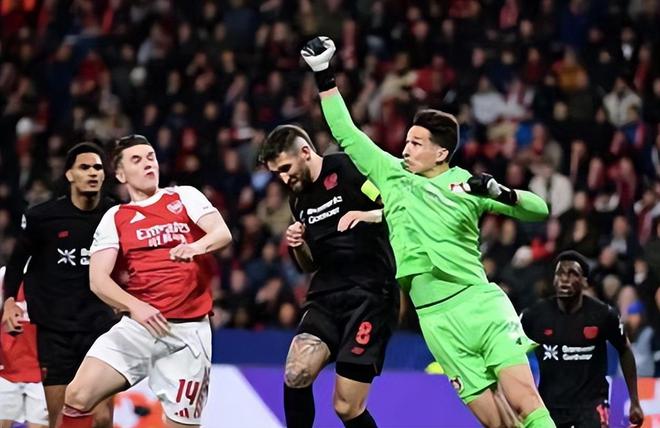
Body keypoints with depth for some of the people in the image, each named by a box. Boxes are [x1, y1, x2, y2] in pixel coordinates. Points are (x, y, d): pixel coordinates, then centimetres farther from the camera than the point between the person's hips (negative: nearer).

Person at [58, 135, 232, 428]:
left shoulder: (185, 197, 9)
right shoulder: (114, 218, 11)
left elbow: (223, 233, -6)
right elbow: (98, 280, 1)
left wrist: (198, 246, -29)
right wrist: (135, 306, -17)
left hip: (188, 330, -1)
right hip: (139, 324, 1)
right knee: (77, 396, -16)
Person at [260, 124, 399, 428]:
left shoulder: (348, 169, -6)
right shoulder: (299, 200, 17)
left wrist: (367, 215, -21)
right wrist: (297, 246, 6)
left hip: (369, 297, -6)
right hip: (326, 297, 6)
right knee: (296, 374, -21)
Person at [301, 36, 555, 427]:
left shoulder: (467, 186, 5)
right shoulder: (393, 173, 12)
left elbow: (539, 209, 5)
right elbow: (346, 134, 15)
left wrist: (501, 193, -13)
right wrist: (324, 75, 10)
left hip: (481, 303, -2)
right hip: (437, 318, 2)